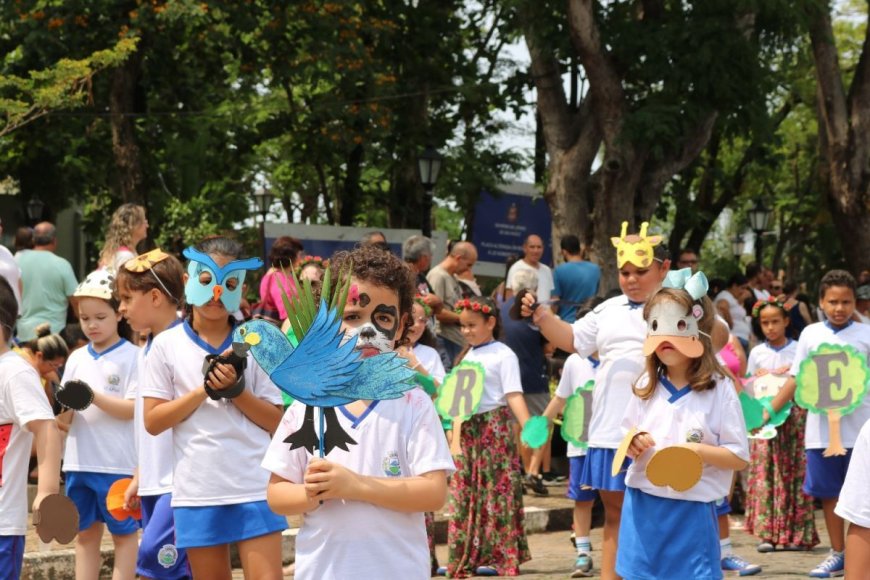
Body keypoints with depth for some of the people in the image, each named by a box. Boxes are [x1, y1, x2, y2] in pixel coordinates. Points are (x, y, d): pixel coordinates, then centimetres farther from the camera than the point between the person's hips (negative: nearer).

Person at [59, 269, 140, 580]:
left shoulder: (132, 356, -6)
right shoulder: (76, 358, 9)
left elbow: (133, 409, -12)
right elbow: (64, 420, 7)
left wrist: (94, 396, -22)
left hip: (119, 463, -5)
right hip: (80, 462, 5)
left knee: (124, 533, 4)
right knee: (85, 533, 12)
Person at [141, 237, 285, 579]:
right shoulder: (166, 345, 2)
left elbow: (276, 422, 3)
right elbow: (153, 422, -3)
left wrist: (237, 390, -13)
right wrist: (204, 390, -12)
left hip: (255, 487, 0)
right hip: (197, 492, 1)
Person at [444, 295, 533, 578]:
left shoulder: (503, 355, -7)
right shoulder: (468, 356, 15)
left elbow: (514, 395, -14)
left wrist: (527, 426, -25)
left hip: (494, 425, -7)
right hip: (469, 427, 7)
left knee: (496, 491, -5)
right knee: (464, 492, 6)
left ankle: (498, 556, 0)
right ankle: (464, 557, 11)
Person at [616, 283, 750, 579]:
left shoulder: (719, 388, -7)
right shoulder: (646, 386, 6)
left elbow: (740, 456, -7)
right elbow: (627, 441, 17)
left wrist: (698, 450, -21)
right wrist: (631, 443, -6)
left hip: (692, 510, -4)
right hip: (642, 506, 4)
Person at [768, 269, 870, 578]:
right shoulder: (810, 334, 5)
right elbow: (796, 379, 9)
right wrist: (768, 411, 4)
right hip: (821, 429, 2)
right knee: (829, 493, 10)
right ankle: (838, 554, 21)